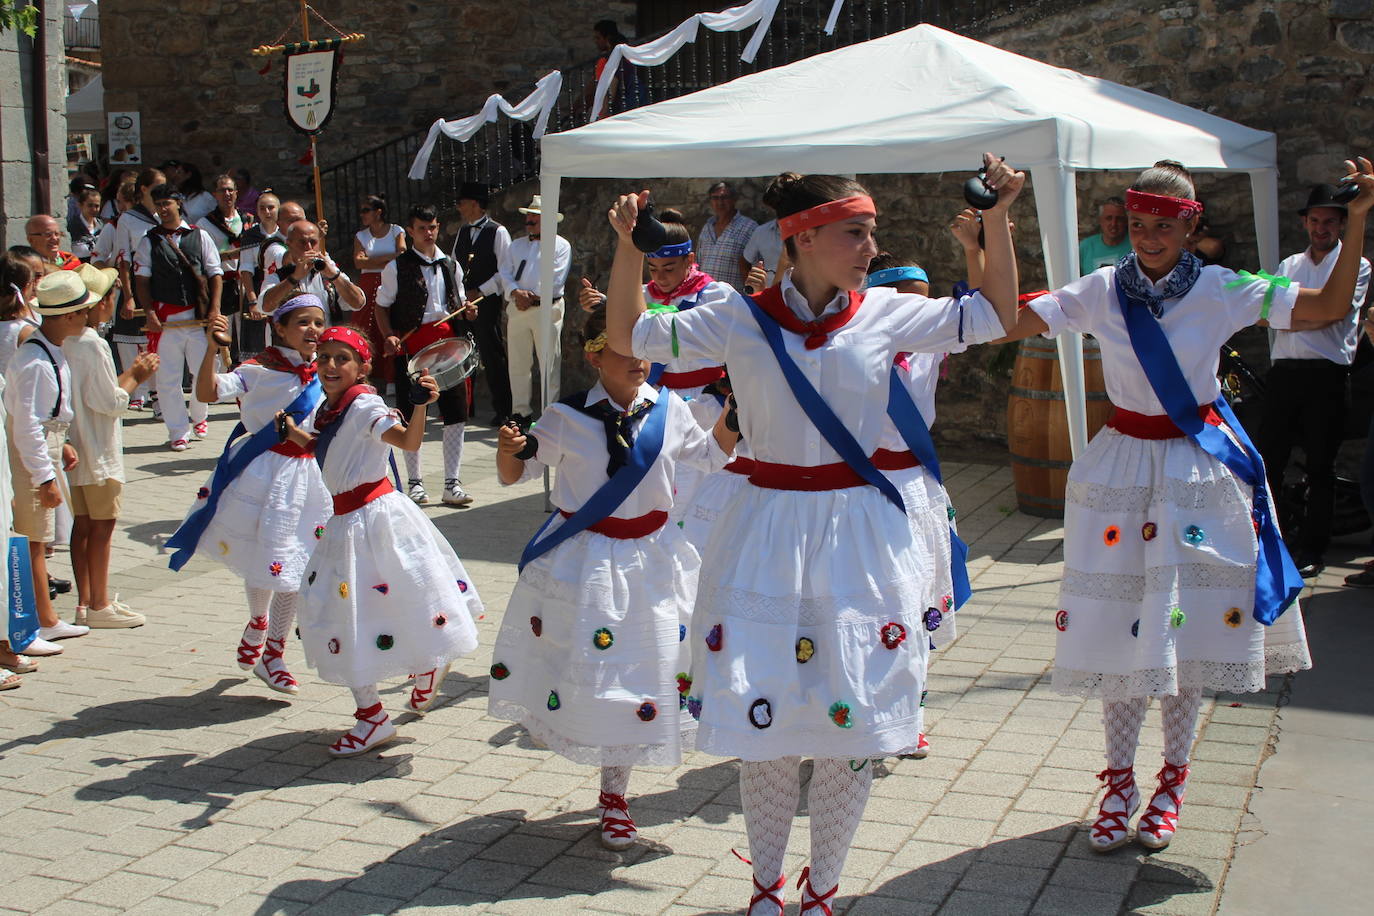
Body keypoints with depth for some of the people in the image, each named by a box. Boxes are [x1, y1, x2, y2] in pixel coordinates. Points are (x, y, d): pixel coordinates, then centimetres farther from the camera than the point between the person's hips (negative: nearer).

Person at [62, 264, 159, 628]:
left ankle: (85, 601, 20)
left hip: (75, 448, 8)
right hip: (98, 452, -8)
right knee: (102, 525, 0)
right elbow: (112, 402, -19)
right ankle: (100, 606, 6)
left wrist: (132, 373, 12)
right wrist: (135, 377, -3)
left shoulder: (66, 341, 6)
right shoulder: (93, 344, -19)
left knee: (82, 523, 13)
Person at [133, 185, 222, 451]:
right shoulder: (149, 240, 6)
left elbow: (215, 274, 6)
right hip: (165, 317, 0)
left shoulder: (199, 236, 7)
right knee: (168, 378, 1)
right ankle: (178, 431, 11)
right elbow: (141, 280, 3)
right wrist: (150, 313, -8)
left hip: (198, 316, 0)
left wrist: (214, 308, -3)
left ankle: (199, 416, 31)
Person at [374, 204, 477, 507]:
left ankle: (452, 484, 6)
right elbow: (382, 307, 2)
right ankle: (414, 481, 16)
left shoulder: (450, 265, 12)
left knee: (456, 413, -1)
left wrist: (466, 310, 0)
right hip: (411, 346, -3)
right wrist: (389, 337, -14)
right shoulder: (397, 268, 0)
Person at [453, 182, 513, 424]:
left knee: (493, 355, -5)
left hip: (486, 302, -6)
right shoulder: (462, 231, 15)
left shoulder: (498, 232, -5)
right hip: (462, 302, 6)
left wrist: (480, 292, -13)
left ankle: (502, 410, 2)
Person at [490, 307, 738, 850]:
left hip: (651, 562, 3)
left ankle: (614, 795, 28)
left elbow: (712, 457, 17)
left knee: (641, 675, 9)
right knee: (583, 669, 1)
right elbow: (514, 475, 1)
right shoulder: (567, 418, -10)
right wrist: (509, 450, -21)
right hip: (582, 562, -3)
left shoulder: (670, 410, -2)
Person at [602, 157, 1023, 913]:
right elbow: (627, 337, 3)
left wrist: (997, 218, 2)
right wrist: (629, 246, -9)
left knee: (851, 721, 6)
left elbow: (997, 314, 11)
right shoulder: (739, 321, -3)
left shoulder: (885, 314, 1)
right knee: (765, 717, 6)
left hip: (858, 537, 1)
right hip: (768, 535, -1)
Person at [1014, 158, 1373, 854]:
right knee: (1119, 626, 4)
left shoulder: (1221, 292, -6)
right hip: (1121, 466, 1)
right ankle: (1120, 782, 20)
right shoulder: (1101, 292, -4)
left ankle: (1172, 782, 24)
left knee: (1188, 627, 6)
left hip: (1200, 469, 0)